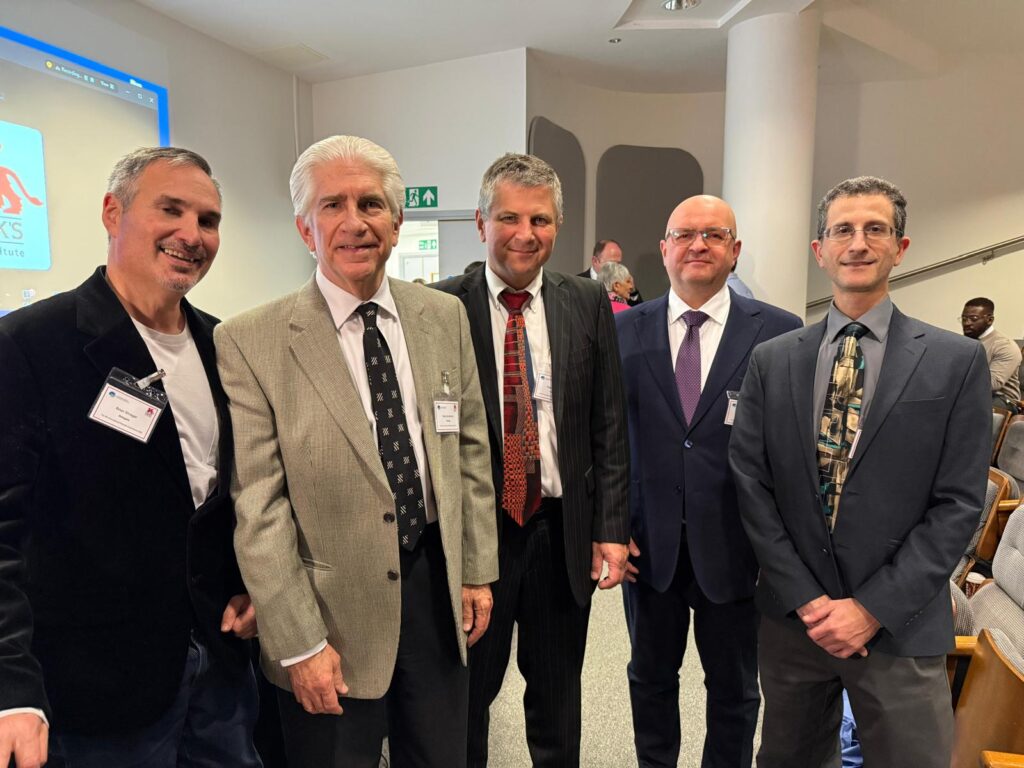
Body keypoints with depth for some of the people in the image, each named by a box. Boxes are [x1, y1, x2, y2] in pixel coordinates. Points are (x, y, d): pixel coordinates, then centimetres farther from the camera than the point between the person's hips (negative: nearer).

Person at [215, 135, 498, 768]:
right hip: (333, 608, -3)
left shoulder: (445, 316, 1)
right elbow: (257, 511, -12)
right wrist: (299, 644, -10)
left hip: (439, 588, 4)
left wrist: (478, 571, 6)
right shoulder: (251, 343, -13)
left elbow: (471, 450, 6)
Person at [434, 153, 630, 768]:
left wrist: (610, 529, -2)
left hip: (563, 531, 2)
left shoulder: (588, 304, 1)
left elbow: (610, 427, 2)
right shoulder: (443, 307, -6)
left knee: (558, 702, 21)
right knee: (465, 698, 17)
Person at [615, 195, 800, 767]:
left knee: (734, 689, 18)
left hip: (734, 545, -1)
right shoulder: (625, 331, -1)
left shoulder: (780, 332, -5)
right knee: (651, 677, 21)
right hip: (648, 541, 2)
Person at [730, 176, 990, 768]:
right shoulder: (773, 361, 1)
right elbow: (751, 482, -2)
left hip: (901, 626, -2)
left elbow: (958, 504, -7)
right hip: (792, 617, 2)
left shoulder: (957, 361, -4)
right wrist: (806, 599, -8)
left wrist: (873, 608, -12)